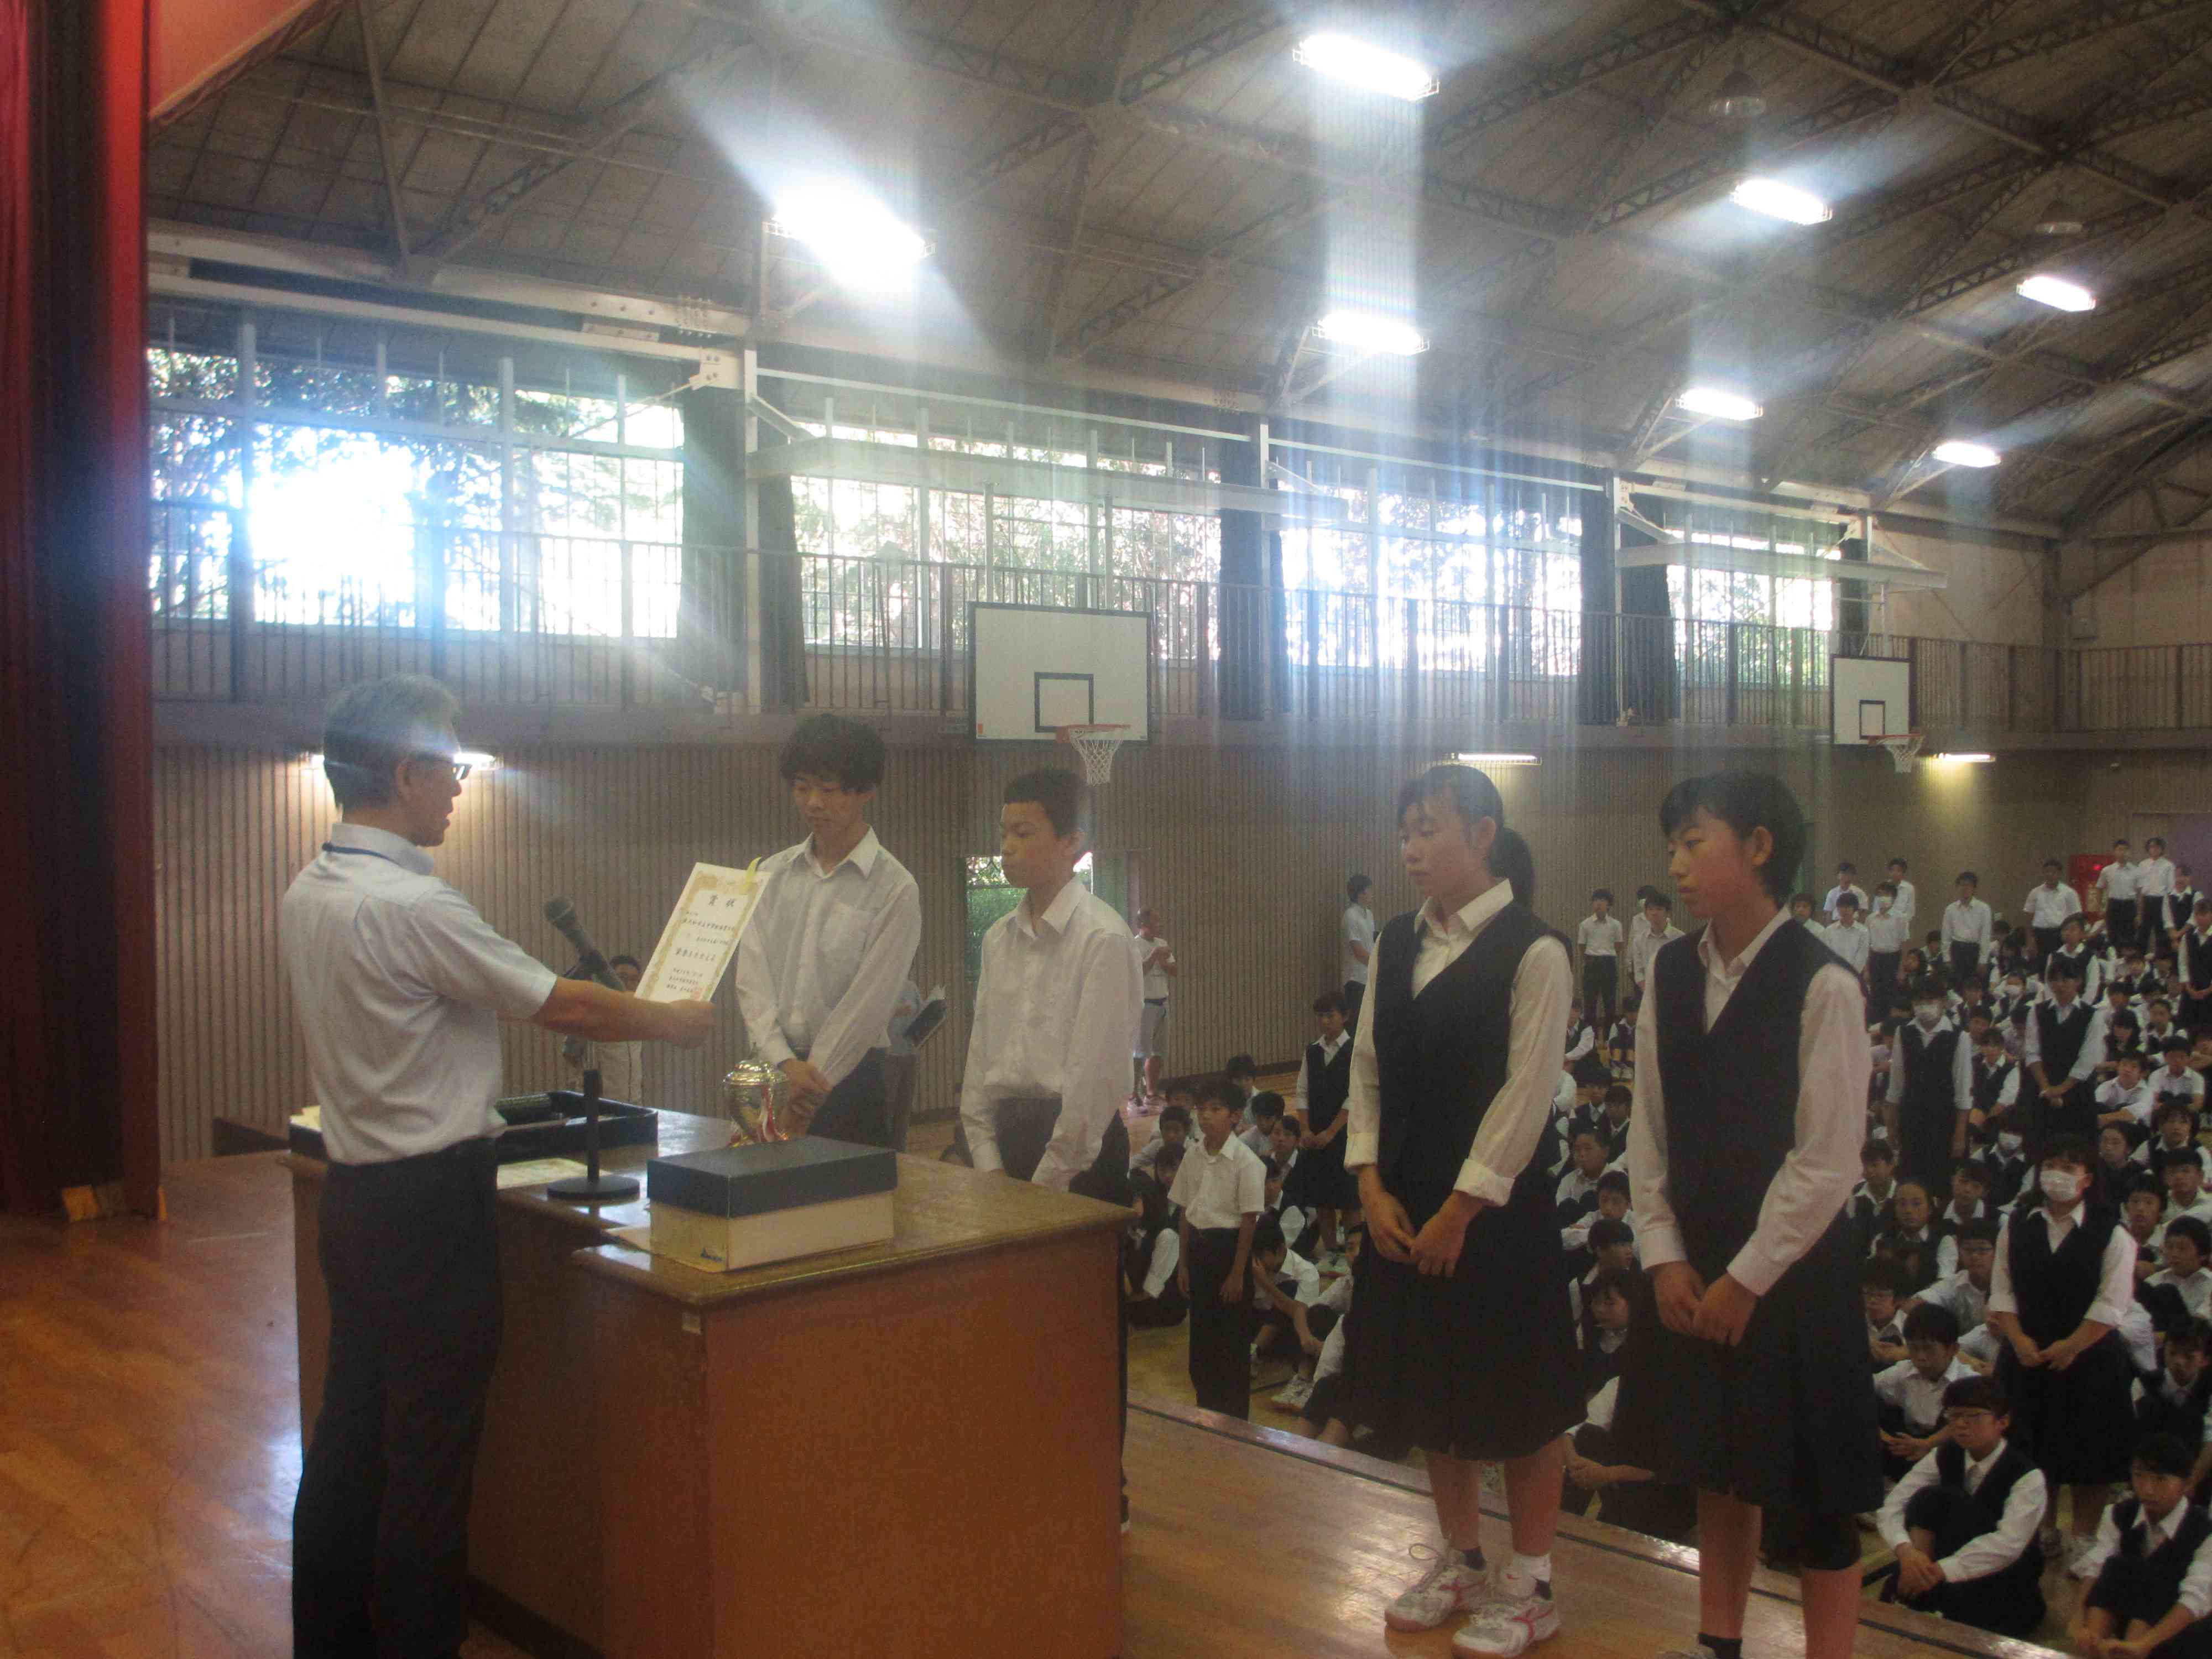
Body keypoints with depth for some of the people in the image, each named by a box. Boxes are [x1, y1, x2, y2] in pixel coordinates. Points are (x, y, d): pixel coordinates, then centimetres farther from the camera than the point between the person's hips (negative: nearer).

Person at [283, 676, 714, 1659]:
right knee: (429, 1452, 2)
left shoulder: (307, 894, 6)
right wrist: (679, 1023, 0)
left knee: (350, 1431, 18)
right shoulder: (411, 906, -21)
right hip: (432, 1203, -9)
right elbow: (561, 1005, -14)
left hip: (355, 1191, 9)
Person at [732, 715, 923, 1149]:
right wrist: (785, 1064, -13)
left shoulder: (895, 889, -6)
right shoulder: (773, 875, 9)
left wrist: (806, 1084, -12)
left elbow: (868, 1003, -10)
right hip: (771, 1066, 4)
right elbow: (752, 979, 1)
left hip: (849, 1077, -4)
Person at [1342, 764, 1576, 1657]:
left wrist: (1460, 1209, -14)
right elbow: (1368, 1067, 7)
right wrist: (1372, 1185, -2)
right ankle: (1461, 1563, 34)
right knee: (1430, 1385, 16)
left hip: (1497, 1209, -6)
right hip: (1407, 1206, 7)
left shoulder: (1533, 952, -13)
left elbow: (1526, 1095, -15)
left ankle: (1528, 1587, 23)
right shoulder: (1398, 945, 6)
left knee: (1518, 1395, 6)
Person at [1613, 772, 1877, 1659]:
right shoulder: (1670, 972, 2)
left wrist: (1747, 1278, -11)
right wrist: (1666, 1258, -1)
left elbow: (1827, 1161, -14)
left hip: (1791, 1270, -6)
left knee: (1814, 1496, 5)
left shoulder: (1821, 984, -15)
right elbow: (1649, 1129, 6)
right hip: (1693, 1268, 6)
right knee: (1714, 1468, 18)